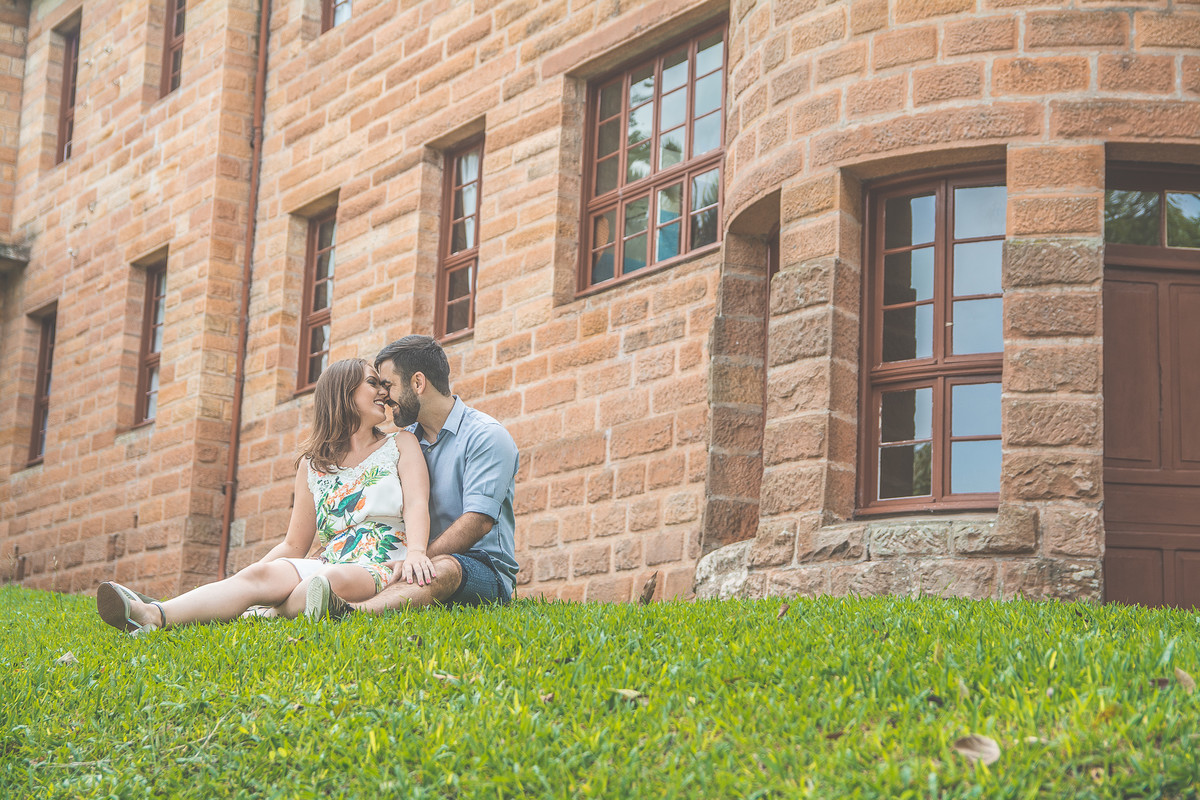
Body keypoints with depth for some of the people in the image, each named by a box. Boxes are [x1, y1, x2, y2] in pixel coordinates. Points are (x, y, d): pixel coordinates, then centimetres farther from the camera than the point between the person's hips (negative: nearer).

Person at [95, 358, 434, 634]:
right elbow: (294, 545, 17)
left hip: (385, 569, -2)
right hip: (330, 567, 2)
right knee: (265, 574, -29)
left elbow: (417, 504, -4)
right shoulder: (312, 465, 19)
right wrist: (238, 582, 0)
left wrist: (415, 552, -27)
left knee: (336, 579, -39)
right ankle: (155, 615, -49)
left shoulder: (401, 444, 13)